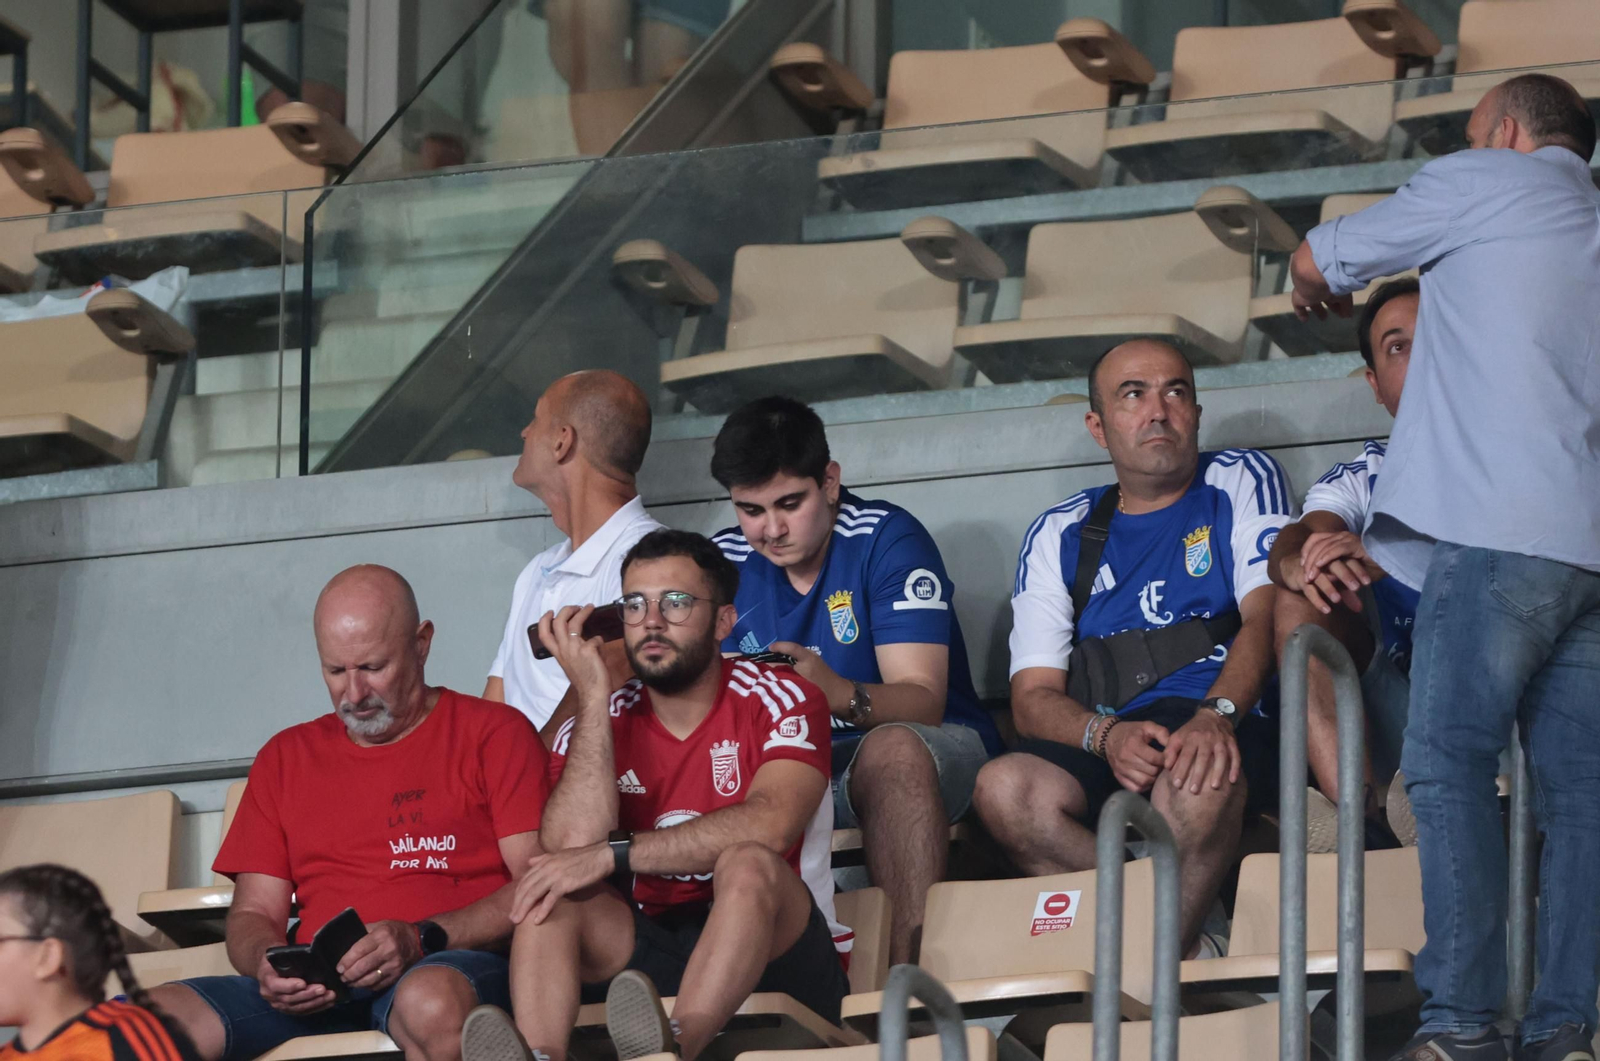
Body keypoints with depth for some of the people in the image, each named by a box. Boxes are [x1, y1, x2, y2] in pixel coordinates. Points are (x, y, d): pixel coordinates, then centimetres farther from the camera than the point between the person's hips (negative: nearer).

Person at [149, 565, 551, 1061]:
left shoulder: (493, 734, 11)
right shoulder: (286, 757, 24)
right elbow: (253, 913, 20)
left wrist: (422, 939, -16)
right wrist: (268, 965, -5)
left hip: (455, 965, -4)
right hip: (317, 992, 4)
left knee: (432, 999, -44)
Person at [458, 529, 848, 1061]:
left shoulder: (781, 700, -3)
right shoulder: (596, 723, 7)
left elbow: (769, 827, -23)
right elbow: (572, 843, -12)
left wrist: (611, 854, -26)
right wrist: (594, 695, -12)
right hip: (655, 951, 4)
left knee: (749, 863, -32)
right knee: (551, 892, -19)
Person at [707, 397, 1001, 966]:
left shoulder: (886, 539, -9)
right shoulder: (723, 563, 5)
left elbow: (924, 701, -18)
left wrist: (842, 695, -40)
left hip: (928, 753, -4)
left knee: (893, 748, -39)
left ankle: (910, 972, -46)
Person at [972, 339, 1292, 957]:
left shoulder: (1241, 483, 16)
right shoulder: (1060, 535, 20)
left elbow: (1267, 616, -1)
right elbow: (1033, 697, 10)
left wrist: (1216, 714, -23)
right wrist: (1106, 735, -14)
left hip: (1235, 730, -3)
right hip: (1101, 751, 3)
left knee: (1197, 771, -40)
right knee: (1005, 789, -31)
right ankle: (1186, 952, -26)